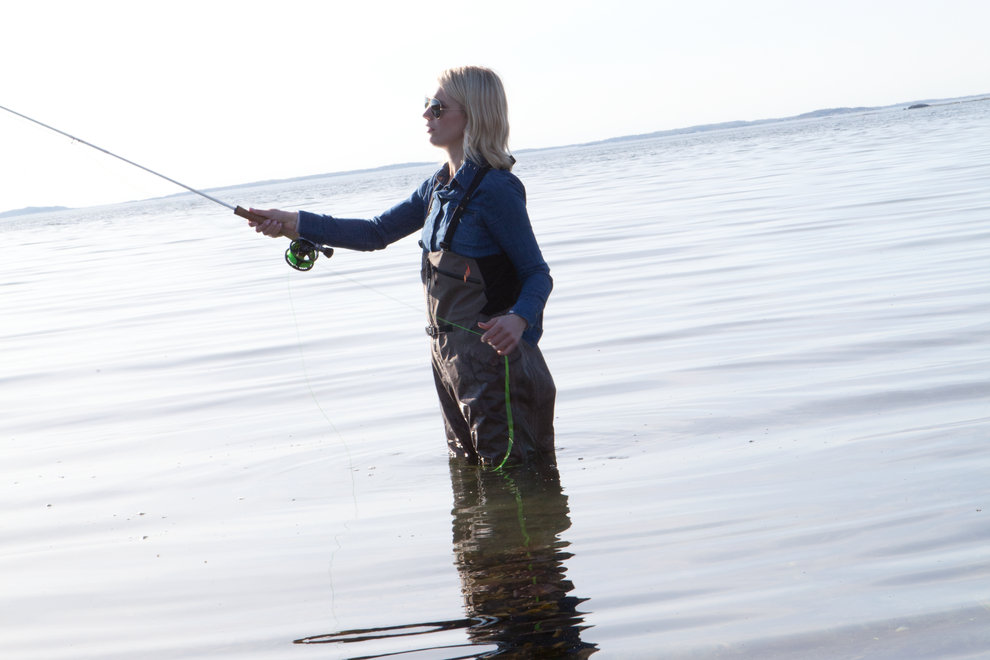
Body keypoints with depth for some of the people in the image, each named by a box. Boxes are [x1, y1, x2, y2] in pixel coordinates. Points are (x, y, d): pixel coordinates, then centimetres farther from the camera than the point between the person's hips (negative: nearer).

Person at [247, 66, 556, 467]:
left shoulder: (495, 189, -17)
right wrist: (295, 223, 9)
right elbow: (376, 233, 15)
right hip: (449, 355, 9)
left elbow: (538, 274, -14)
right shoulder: (438, 187, 9)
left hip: (493, 356, -9)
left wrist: (518, 318, -34)